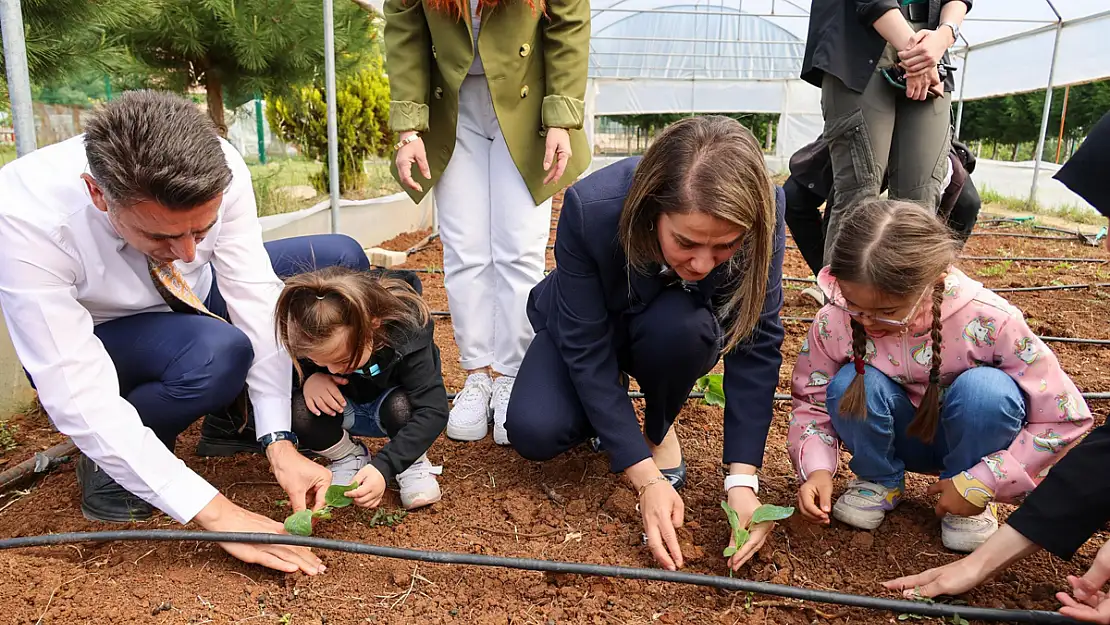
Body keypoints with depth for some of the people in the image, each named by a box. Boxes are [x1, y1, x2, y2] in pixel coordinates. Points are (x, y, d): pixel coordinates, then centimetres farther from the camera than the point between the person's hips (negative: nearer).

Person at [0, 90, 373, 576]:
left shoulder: (218, 168, -30)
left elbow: (255, 298, -25)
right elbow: (78, 398, -36)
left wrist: (279, 442, -32)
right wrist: (215, 513, -40)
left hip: (194, 298, 5)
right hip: (95, 340, -4)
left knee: (339, 261, -12)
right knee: (217, 353, -37)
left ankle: (233, 421, 2)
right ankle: (109, 464, -5)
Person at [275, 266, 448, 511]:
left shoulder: (407, 334, -35)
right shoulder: (307, 341, -27)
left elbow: (434, 410, -38)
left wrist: (383, 468, -48)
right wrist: (309, 377, -30)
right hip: (341, 407, 3)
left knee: (400, 406, -37)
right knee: (298, 408, -29)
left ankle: (413, 462, -5)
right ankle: (348, 458, -1)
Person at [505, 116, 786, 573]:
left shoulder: (762, 214, -31)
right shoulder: (590, 208, -36)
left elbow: (757, 346, -24)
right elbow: (585, 348, -30)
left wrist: (742, 480, -31)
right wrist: (646, 479, -32)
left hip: (681, 329, 1)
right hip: (590, 326, -1)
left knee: (679, 326, -36)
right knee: (533, 431, -25)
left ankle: (660, 428, -3)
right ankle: (606, 402, 10)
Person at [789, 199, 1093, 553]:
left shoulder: (987, 320, -29)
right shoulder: (835, 320, -24)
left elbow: (1066, 417, -19)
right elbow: (811, 400, -9)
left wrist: (980, 484, -23)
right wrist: (817, 468, -28)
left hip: (965, 441, -1)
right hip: (898, 440, 1)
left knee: (986, 388, -34)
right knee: (849, 385, -31)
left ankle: (971, 504, -4)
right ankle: (879, 481, 1)